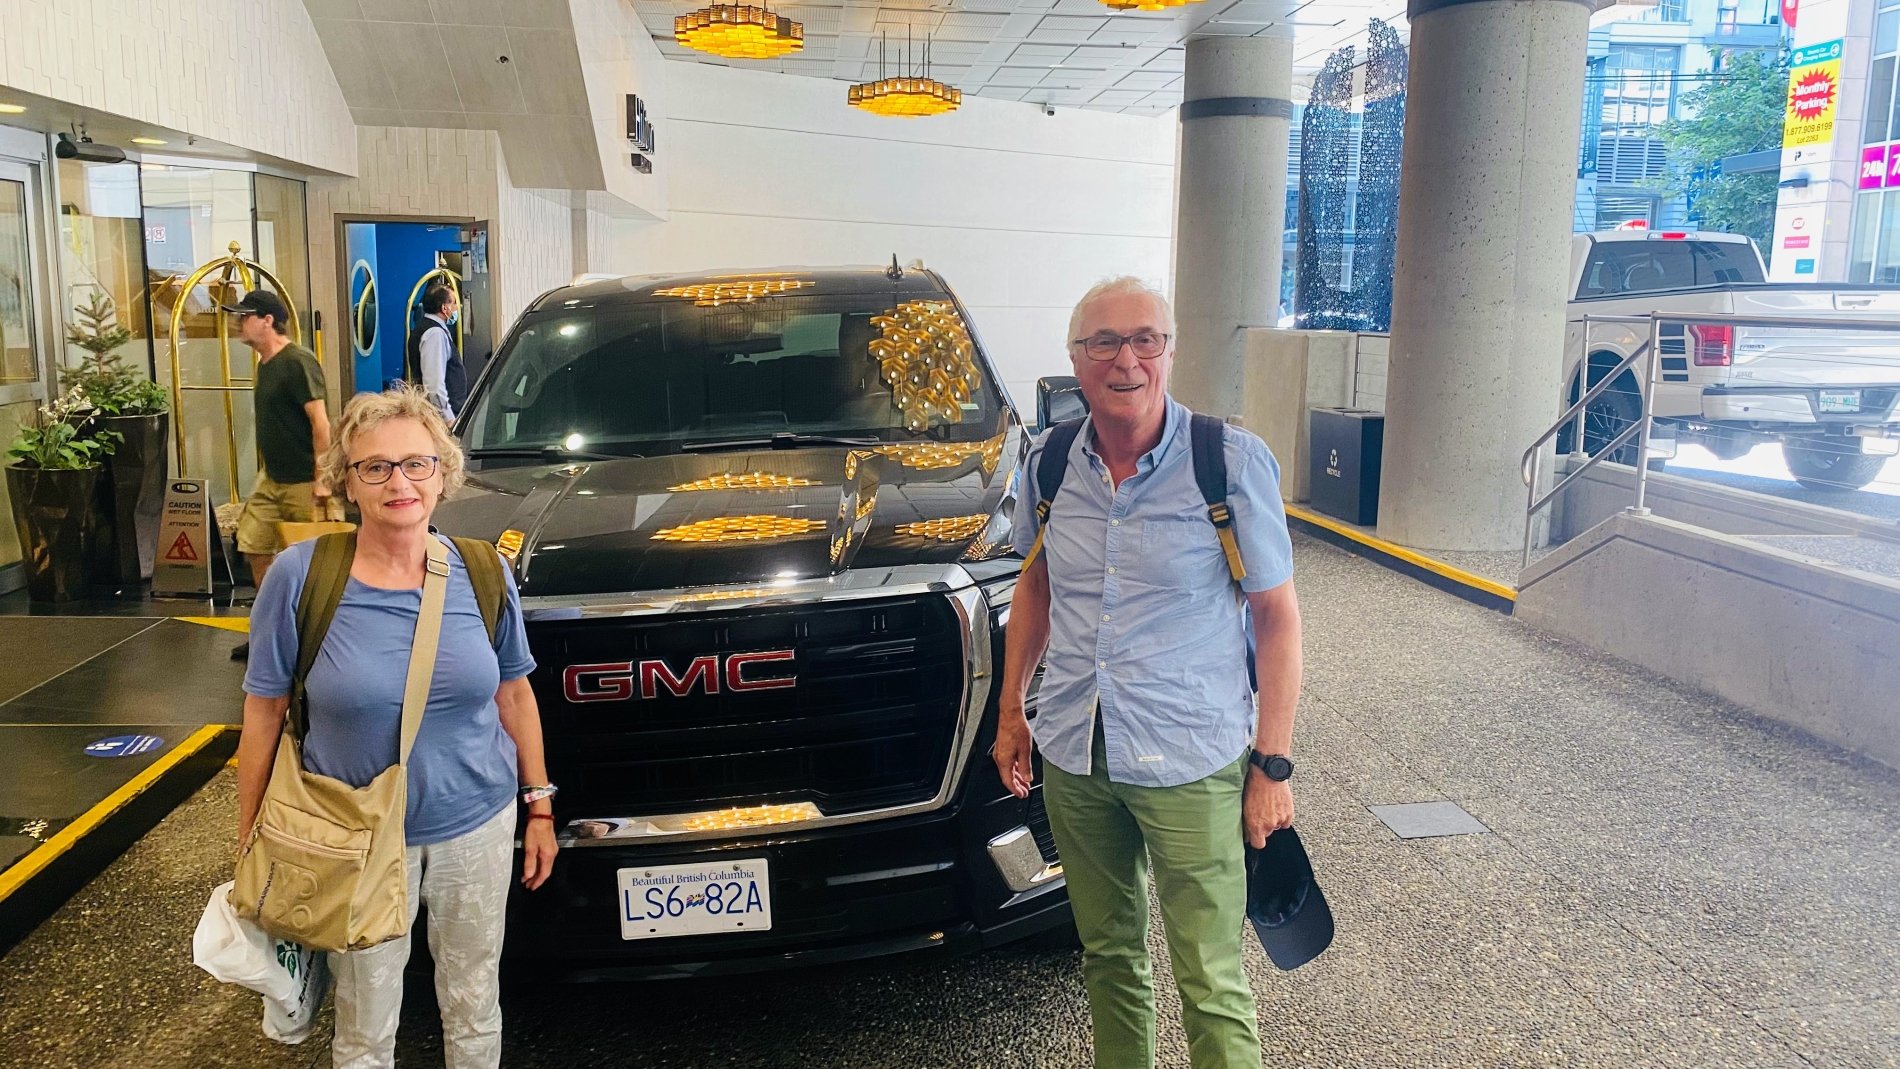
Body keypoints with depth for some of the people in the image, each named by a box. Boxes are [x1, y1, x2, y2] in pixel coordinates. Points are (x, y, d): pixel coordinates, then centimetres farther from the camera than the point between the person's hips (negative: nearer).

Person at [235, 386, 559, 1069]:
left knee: (474, 1010, 17)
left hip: (478, 827, 2)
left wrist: (539, 805, 5)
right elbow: (264, 712, -5)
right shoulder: (299, 575, -12)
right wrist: (249, 838, -3)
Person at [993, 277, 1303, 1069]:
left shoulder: (1233, 462, -11)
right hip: (1073, 759, 4)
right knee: (1108, 955, 20)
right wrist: (1010, 709, 14)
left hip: (1192, 764, -4)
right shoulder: (1048, 464, 1)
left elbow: (1277, 617, -7)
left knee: (1211, 984, 2)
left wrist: (1273, 764, -9)